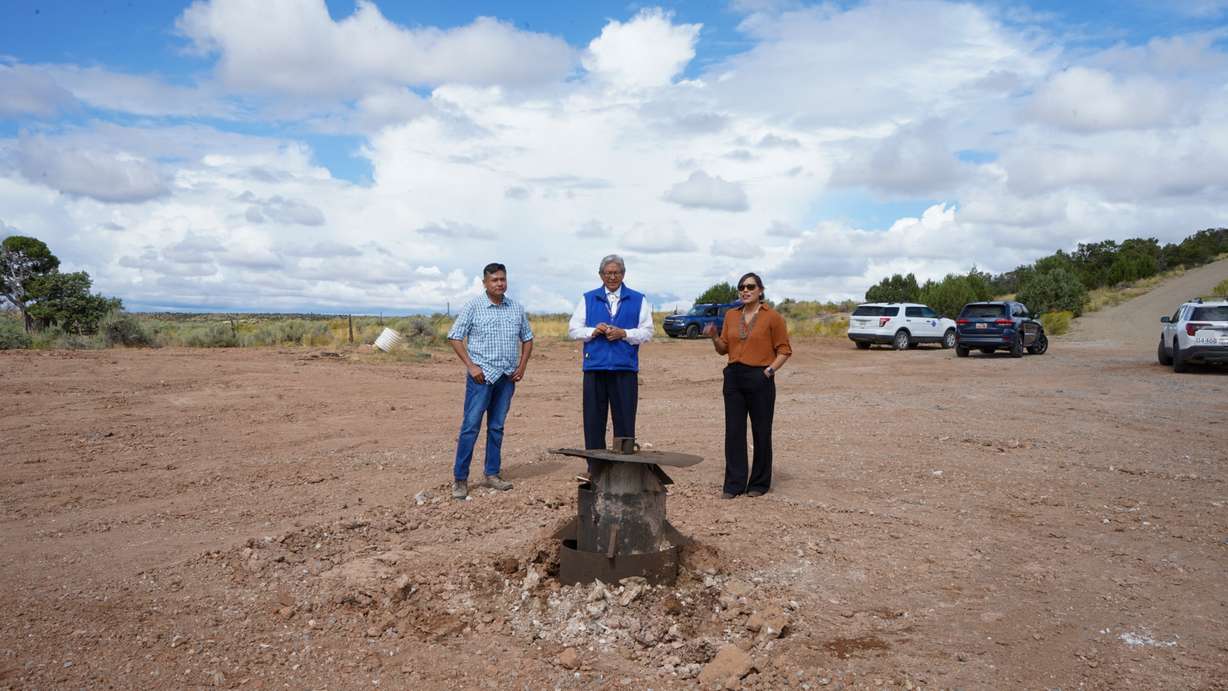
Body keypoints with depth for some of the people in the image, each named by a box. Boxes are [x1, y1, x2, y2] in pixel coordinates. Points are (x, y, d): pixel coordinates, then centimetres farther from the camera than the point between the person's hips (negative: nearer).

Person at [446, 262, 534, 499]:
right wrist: (471, 366, -11)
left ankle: (492, 474, 20)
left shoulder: (516, 308, 9)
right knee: (470, 426, -5)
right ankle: (460, 478, 2)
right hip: (482, 375, -4)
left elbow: (527, 338, 17)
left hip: (507, 377, 4)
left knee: (497, 427, 11)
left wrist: (522, 366, 5)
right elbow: (455, 337, -4)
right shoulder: (473, 307, -3)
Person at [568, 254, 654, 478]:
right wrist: (593, 331, -8)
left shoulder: (638, 300, 10)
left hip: (625, 368, -1)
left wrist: (624, 333, -11)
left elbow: (647, 332, 5)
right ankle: (594, 468, 10)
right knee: (593, 421, 2)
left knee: (624, 421, 0)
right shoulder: (588, 299, 13)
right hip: (595, 367, 1)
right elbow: (573, 329, 10)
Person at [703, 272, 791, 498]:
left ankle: (759, 483, 17)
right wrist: (714, 337, -6)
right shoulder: (731, 315, 10)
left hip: (760, 379, -4)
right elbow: (723, 348, 14)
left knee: (761, 432, 5)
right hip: (733, 377, 4)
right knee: (733, 431, 3)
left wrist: (770, 370, -15)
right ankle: (734, 484, 10)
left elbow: (784, 350, -2)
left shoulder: (773, 317, -3)